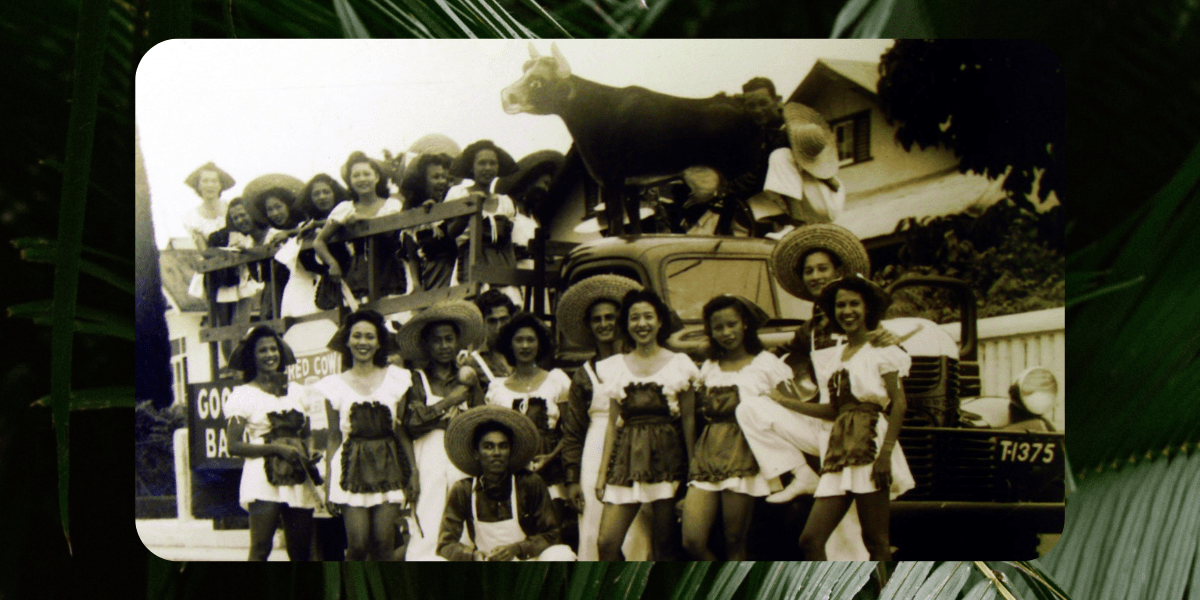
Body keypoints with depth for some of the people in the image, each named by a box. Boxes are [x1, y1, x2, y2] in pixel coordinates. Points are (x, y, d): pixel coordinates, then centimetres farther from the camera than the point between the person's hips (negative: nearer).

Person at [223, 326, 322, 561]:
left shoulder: (296, 391, 14)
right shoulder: (244, 395, 0)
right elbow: (234, 445, -6)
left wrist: (309, 454, 1)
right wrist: (277, 448, -14)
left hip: (299, 481, 5)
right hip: (263, 480, -4)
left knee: (301, 550, 5)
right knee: (260, 548, -9)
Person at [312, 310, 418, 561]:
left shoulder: (396, 378, 7)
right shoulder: (335, 385, 6)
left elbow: (402, 430, 7)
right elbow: (334, 436, 7)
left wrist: (414, 470, 2)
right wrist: (328, 480, 2)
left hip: (389, 467, 1)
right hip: (352, 468, -1)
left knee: (383, 544, -4)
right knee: (357, 545, -7)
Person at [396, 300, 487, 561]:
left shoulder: (468, 378, 15)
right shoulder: (416, 380, 7)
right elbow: (413, 424, -7)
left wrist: (435, 416, -3)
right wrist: (452, 399, -3)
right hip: (428, 463, -2)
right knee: (428, 532, -9)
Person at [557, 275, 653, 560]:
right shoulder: (584, 374, 13)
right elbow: (572, 432, 14)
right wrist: (572, 479, 8)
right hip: (595, 459, 2)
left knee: (635, 534, -5)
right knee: (595, 534, -1)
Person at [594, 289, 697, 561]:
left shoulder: (678, 363, 5)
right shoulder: (616, 366, 11)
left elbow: (688, 419, 3)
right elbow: (613, 422, 11)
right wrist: (603, 472, 7)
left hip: (667, 455, -2)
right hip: (627, 457, 2)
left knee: (662, 544, 2)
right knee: (606, 543, -8)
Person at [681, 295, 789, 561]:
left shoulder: (766, 363, 4)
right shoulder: (709, 367, 16)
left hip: (743, 457, -4)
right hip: (707, 455, 4)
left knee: (734, 542, -2)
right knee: (692, 541, -5)